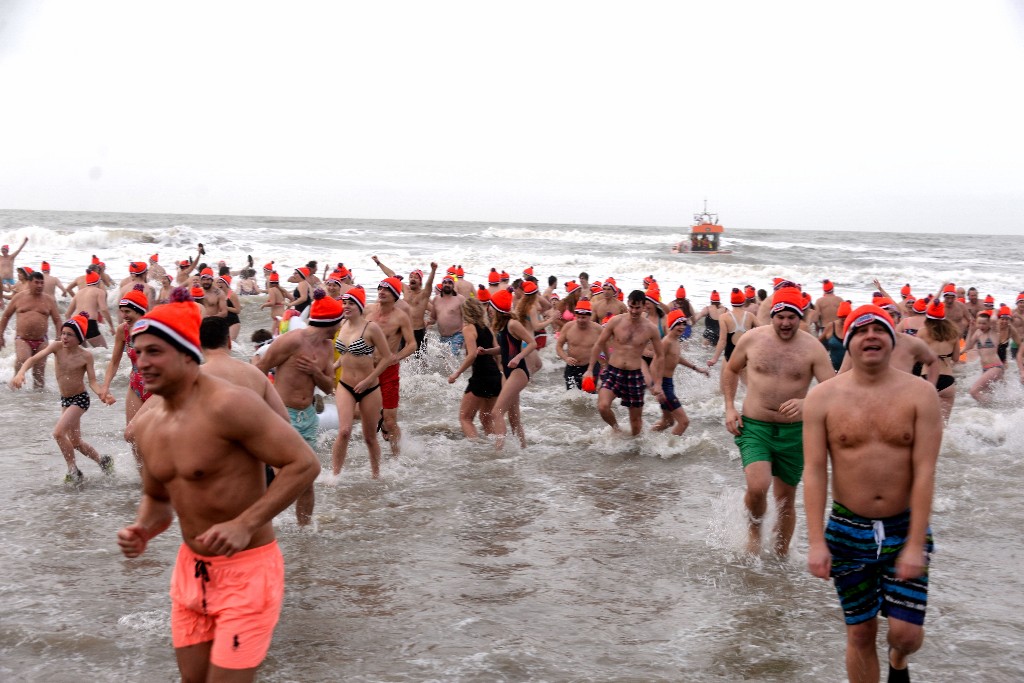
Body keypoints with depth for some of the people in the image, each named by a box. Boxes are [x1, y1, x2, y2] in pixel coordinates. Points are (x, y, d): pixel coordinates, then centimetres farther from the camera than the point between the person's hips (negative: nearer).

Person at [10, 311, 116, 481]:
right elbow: (34, 359, -17)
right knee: (75, 442, 15)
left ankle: (73, 471, -6)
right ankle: (103, 462, 36)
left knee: (58, 433, -21)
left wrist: (101, 395, -35)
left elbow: (92, 381, -15)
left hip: (80, 399, -6)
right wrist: (21, 373, -35)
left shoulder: (85, 356, -16)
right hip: (65, 399, 6)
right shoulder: (57, 347, -8)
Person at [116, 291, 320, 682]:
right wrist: (143, 530, -5)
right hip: (190, 568, 8)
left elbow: (304, 464, -22)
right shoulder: (145, 425, 3)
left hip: (246, 569, -7)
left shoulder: (228, 405, -22)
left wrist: (245, 524, -28)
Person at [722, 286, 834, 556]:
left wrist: (805, 404, -31)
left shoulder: (813, 348, -8)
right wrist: (729, 408, 4)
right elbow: (731, 370, 13)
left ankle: (781, 556, 33)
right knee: (757, 487, -23)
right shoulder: (752, 339, -4)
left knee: (786, 499, 12)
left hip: (793, 431, 1)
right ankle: (754, 531, 10)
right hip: (754, 426, -1)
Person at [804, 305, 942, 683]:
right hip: (848, 530, 0)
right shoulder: (822, 398, -5)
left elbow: (925, 472, -10)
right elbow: (814, 472, -7)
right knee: (860, 633, 7)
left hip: (905, 527, 0)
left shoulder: (920, 394, -6)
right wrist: (816, 542, -13)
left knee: (906, 633, -2)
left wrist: (915, 544, -15)